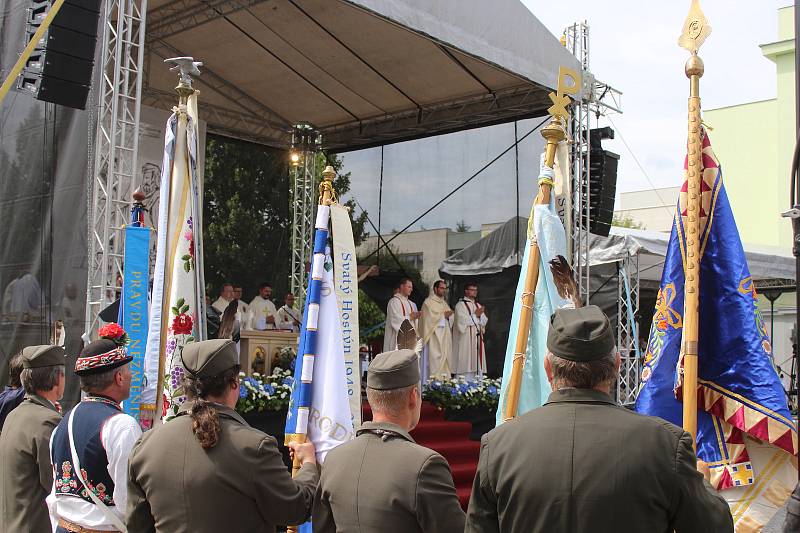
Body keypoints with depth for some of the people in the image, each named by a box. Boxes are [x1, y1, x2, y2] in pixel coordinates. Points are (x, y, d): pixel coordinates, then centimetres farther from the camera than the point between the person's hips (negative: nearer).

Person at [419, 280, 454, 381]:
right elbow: (430, 318, -15)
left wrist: (448, 316, -7)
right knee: (435, 359, -12)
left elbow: (451, 317, 16)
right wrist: (443, 315, -11)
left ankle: (444, 379, 8)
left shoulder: (444, 303, 20)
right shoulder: (428, 302, -4)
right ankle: (434, 380, -12)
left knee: (445, 359, 5)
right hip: (434, 336, -8)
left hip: (445, 336, 8)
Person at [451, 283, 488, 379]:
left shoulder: (478, 306, 19)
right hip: (465, 341, -6)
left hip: (477, 339, 6)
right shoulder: (461, 304, -1)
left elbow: (484, 321, 11)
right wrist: (475, 315, -7)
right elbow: (462, 321, -13)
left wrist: (480, 314, -8)